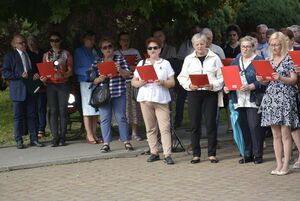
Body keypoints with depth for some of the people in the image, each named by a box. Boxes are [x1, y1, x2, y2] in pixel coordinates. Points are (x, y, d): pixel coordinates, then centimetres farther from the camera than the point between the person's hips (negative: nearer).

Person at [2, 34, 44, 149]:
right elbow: (5, 73, -5)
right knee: (18, 116, 0)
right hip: (18, 91, -4)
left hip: (31, 89, 4)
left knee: (32, 115, 4)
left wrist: (37, 75, 3)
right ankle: (19, 141, 5)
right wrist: (20, 75, -16)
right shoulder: (10, 56, 3)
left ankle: (34, 139, 9)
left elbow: (36, 69, 26)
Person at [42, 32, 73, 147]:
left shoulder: (66, 54, 5)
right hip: (50, 85, 2)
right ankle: (55, 137, -2)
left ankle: (62, 137, 1)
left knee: (63, 111, -3)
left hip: (63, 84, -2)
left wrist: (63, 75, -18)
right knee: (52, 111, -2)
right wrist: (43, 78, -6)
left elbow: (70, 71, 3)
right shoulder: (46, 55, 13)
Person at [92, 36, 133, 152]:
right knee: (105, 119, 2)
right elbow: (93, 80, 7)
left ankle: (126, 141, 10)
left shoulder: (120, 59, 6)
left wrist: (120, 70, -18)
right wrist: (99, 79, -14)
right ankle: (106, 143, 7)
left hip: (119, 93, -1)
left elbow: (128, 75, 1)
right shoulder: (97, 62, 8)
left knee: (121, 117, 1)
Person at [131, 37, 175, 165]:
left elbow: (172, 82, 4)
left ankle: (167, 155, -12)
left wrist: (162, 82, -16)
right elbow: (133, 82, 13)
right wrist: (141, 83, -8)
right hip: (145, 99, 3)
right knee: (150, 128, 4)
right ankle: (154, 153, 12)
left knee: (165, 128, -11)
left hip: (161, 99, -2)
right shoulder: (141, 63, 15)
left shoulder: (165, 63, 10)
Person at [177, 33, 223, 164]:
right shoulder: (188, 59, 10)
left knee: (211, 123, -2)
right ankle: (196, 154, 10)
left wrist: (213, 85, -15)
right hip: (193, 93, 2)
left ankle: (212, 154, 6)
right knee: (195, 124, 2)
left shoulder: (215, 58, 5)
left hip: (210, 93, -2)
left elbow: (221, 77, 2)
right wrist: (189, 85, -9)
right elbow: (182, 77, 9)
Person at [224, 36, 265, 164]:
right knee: (244, 128, 8)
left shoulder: (258, 61, -1)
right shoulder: (235, 61, 17)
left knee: (255, 127, -7)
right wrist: (226, 87, 0)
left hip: (253, 99, -5)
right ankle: (248, 154, 16)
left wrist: (250, 87, -22)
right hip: (239, 100, 6)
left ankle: (258, 154, 1)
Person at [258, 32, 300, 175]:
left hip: (285, 97, -5)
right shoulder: (269, 61, 15)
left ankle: (285, 166, -2)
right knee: (276, 134, 5)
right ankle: (279, 165, 10)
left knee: (285, 134, -6)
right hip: (271, 98, 5)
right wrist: (261, 80, -3)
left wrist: (280, 78, -22)